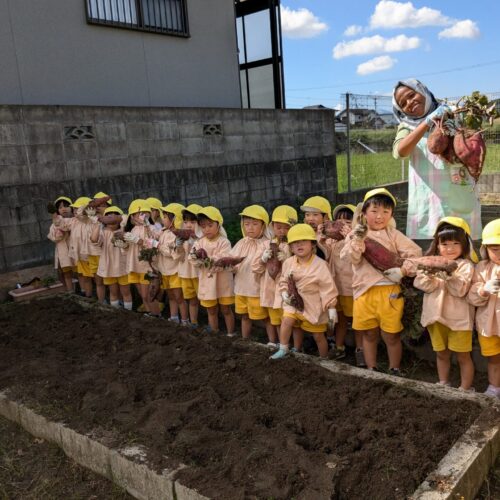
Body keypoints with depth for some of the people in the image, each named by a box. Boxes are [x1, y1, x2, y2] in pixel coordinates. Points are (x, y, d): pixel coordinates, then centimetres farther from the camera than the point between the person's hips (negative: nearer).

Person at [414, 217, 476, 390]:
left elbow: (460, 290, -19)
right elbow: (420, 284, -6)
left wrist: (450, 274, -31)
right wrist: (428, 275, -24)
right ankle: (443, 384, 33)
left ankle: (465, 389, 20)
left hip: (458, 318, -4)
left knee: (463, 356, 7)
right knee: (441, 354, 18)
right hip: (436, 315, 4)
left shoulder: (465, 265, -7)